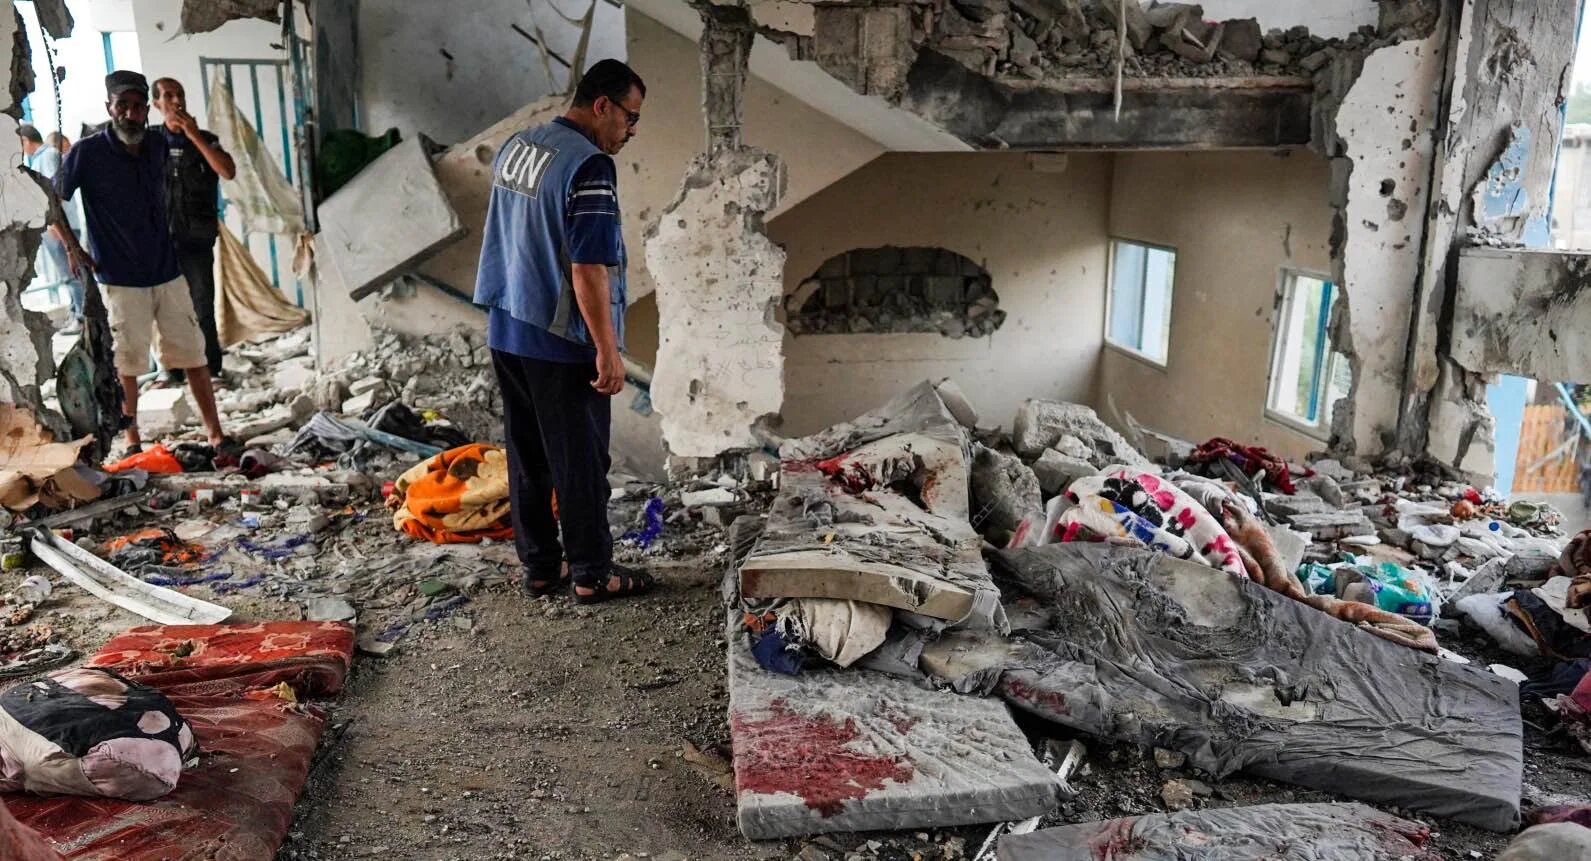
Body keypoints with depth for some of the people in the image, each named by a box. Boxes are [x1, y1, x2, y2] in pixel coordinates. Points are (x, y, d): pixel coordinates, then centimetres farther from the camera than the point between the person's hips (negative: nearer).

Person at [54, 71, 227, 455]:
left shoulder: (157, 146, 3)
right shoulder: (88, 152, -9)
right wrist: (72, 247, -6)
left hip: (168, 273, 3)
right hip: (120, 280, -3)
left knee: (193, 354, 4)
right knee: (127, 363, 5)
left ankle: (215, 434, 11)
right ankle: (132, 441, 18)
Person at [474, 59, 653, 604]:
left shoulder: (515, 147, 10)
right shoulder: (590, 166, -18)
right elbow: (588, 269, -23)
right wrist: (608, 352, -18)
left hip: (505, 333, 8)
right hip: (561, 342, -8)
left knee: (526, 456, 14)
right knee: (580, 461, 3)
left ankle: (539, 567, 23)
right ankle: (591, 575, 14)